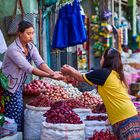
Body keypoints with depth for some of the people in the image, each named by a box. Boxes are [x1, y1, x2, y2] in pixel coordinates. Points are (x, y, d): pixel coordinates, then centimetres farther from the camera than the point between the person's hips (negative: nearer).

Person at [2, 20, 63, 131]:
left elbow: (40, 62, -13)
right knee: (13, 118, -7)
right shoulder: (13, 50, -23)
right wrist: (49, 76, -37)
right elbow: (29, 68, -30)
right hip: (9, 87, -8)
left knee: (20, 116, 10)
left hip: (19, 86, 8)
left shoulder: (31, 47, 1)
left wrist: (52, 72, -31)